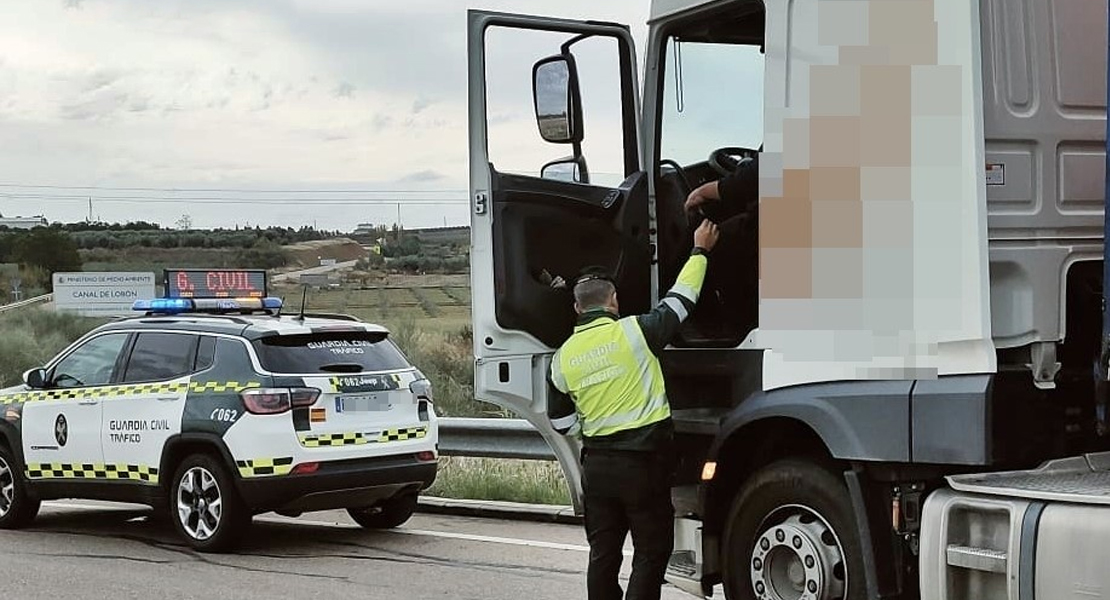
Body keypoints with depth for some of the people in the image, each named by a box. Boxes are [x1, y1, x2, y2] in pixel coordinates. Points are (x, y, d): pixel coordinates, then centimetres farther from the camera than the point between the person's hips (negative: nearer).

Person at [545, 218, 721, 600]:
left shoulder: (563, 357, 3)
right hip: (643, 463, -4)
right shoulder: (633, 332, -10)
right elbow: (680, 300, 3)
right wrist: (700, 251, 16)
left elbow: (562, 423, 11)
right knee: (651, 553, 2)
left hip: (596, 465, 4)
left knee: (603, 554, 12)